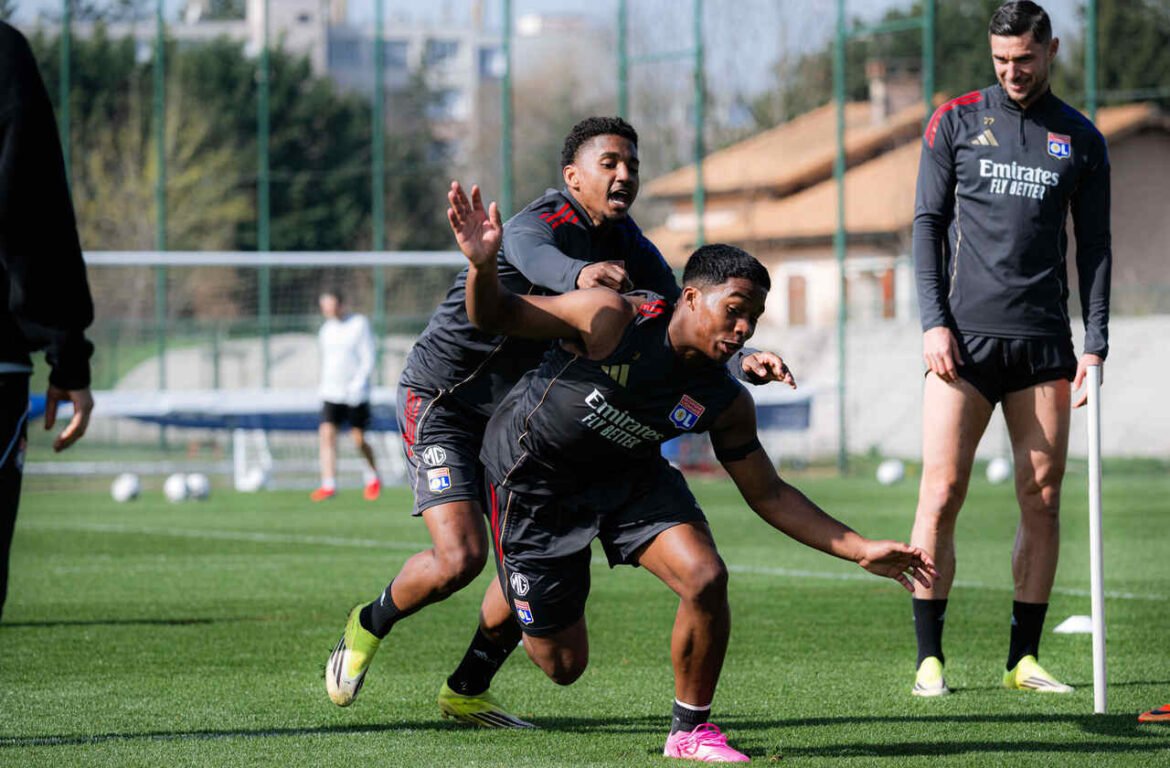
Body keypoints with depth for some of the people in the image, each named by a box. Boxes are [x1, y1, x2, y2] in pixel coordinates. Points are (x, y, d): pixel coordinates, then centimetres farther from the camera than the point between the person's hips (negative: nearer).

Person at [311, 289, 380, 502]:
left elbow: (368, 359, -9)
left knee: (359, 440, 2)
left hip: (356, 394, -4)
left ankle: (372, 479, 27)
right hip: (331, 393, 4)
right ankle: (328, 486, -17)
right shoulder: (326, 330, 10)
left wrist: (357, 385, -19)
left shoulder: (359, 324, -6)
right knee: (326, 434, -13)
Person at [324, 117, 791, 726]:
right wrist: (579, 275, -75)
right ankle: (368, 626, 11)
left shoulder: (627, 247, -1)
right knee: (461, 557, -20)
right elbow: (534, 255, -50)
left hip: (515, 415, 8)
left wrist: (740, 363, -22)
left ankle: (465, 693, 17)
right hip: (440, 398, -8)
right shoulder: (541, 224, -25)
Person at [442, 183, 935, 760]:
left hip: (627, 475, 4)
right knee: (562, 665, 1)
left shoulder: (725, 404, -15)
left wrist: (859, 550, -12)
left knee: (706, 579, -21)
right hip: (532, 470, -4)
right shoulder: (612, 320, -29)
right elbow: (495, 316, -23)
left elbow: (768, 495, -4)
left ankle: (690, 731, 2)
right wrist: (483, 267, -46)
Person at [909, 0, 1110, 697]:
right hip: (964, 338, -2)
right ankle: (930, 659, -3)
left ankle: (1025, 659, 7)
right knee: (942, 495, -8)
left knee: (1042, 499, 0)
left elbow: (1095, 245, 11)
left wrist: (1096, 344, 2)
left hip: (1043, 340, 2)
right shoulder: (956, 121, 7)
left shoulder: (1079, 138, 10)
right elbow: (928, 222, 5)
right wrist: (933, 320, -5)